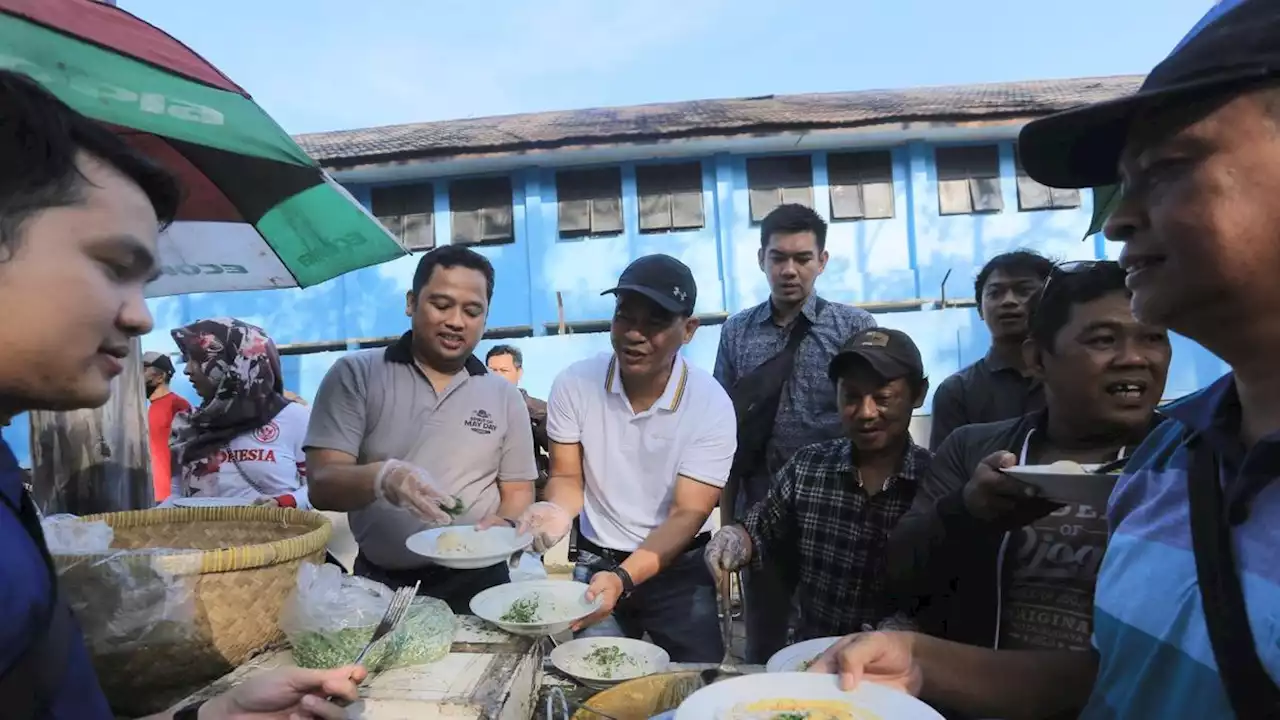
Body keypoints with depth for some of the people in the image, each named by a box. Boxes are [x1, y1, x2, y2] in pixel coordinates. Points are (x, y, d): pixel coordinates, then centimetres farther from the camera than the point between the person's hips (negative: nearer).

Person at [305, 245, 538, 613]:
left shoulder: (505, 397, 6)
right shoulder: (355, 375, -1)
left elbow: (517, 493, 9)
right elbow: (322, 485, -7)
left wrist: (502, 527, -13)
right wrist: (379, 478, -27)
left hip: (475, 584, 1)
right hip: (377, 586, -1)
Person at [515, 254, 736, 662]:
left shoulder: (712, 406, -18)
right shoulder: (574, 384, -12)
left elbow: (687, 515, -19)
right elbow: (568, 478, -2)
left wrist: (624, 578, -34)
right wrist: (558, 510, -26)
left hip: (678, 567, -1)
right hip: (596, 561, 1)